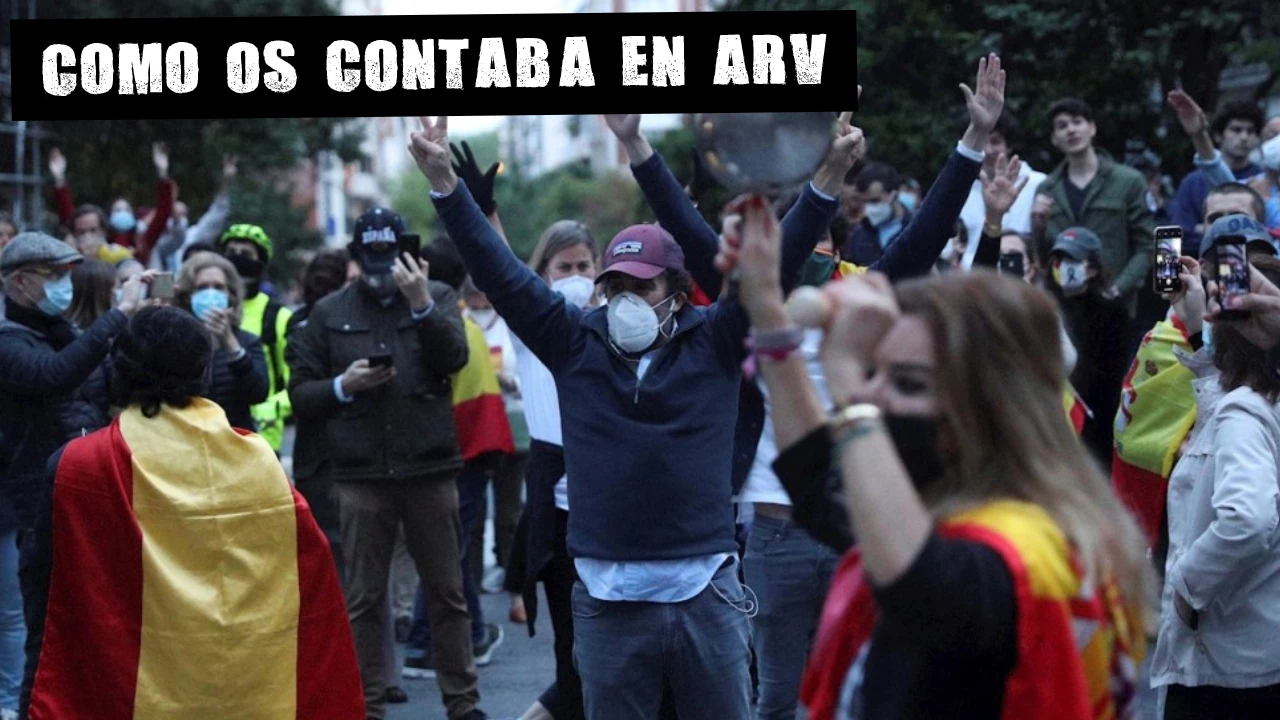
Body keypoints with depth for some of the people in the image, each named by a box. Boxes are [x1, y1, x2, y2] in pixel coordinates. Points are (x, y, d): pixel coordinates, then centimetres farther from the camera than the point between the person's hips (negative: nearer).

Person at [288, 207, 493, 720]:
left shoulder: (438, 298, 6)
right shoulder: (330, 313, 8)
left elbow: (454, 357, -11)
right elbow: (300, 393, 8)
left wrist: (423, 306, -23)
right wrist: (343, 386, -10)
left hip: (430, 469, 0)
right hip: (361, 475, 1)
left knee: (447, 592, 5)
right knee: (364, 597, 5)